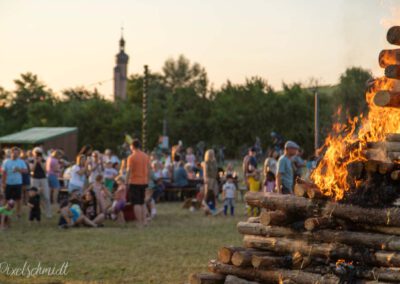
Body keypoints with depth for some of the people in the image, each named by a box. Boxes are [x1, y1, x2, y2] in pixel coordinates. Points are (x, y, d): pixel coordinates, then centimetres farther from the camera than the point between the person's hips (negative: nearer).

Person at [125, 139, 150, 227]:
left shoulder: (132, 157, -12)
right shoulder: (146, 156, 7)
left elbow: (129, 171, -14)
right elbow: (149, 170, 10)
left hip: (134, 182, -6)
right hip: (144, 182, 6)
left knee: (136, 203, -3)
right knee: (142, 203, 17)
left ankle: (139, 223, -8)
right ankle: (144, 221, 15)